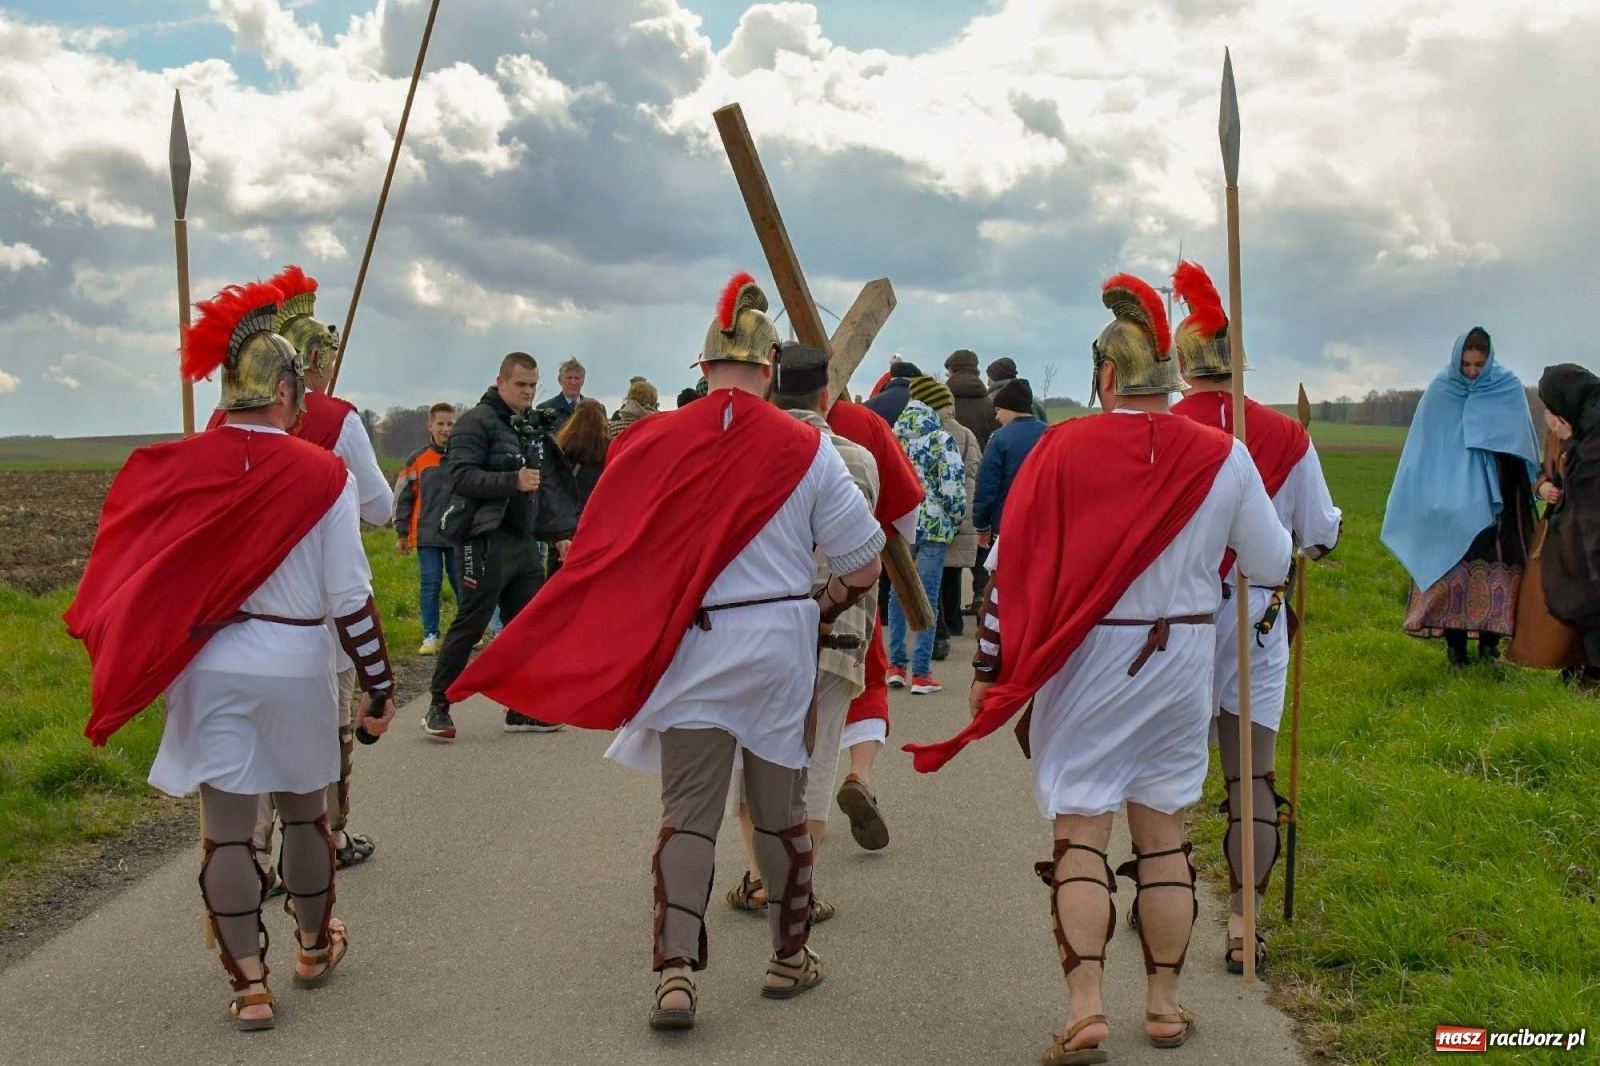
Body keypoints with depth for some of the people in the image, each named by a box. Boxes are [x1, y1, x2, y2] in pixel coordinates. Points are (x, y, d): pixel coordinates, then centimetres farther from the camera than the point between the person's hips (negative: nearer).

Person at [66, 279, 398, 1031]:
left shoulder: (176, 469, -5)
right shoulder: (323, 475, -11)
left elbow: (139, 575, 3)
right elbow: (349, 596, -11)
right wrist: (378, 684, -2)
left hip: (207, 668, 1)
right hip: (295, 666, -1)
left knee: (226, 827, 6)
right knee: (304, 810, 18)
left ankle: (249, 985, 10)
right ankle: (315, 946, 36)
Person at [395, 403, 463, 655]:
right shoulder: (418, 459, 2)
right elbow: (403, 497, 6)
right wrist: (402, 533, 4)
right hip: (427, 537, 0)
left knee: (462, 585, 6)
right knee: (431, 585, 1)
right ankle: (430, 636, 8)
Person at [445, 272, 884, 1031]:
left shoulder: (655, 442, -5)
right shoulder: (805, 448, -6)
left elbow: (599, 551, -1)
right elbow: (863, 562, -1)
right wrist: (828, 607, 18)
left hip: (689, 648, 0)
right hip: (780, 644, 0)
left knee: (687, 815, 7)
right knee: (780, 810, 15)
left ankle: (676, 974, -1)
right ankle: (790, 958, 29)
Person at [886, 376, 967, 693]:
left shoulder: (893, 437, 4)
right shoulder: (942, 439, -11)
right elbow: (953, 486, -13)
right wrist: (958, 517, 4)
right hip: (934, 525, -4)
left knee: (898, 592, 15)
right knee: (927, 596, 1)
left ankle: (897, 665, 17)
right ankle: (921, 673, 3)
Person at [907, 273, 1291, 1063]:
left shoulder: (1061, 450, -8)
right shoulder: (1222, 457, -4)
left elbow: (1010, 568, -6)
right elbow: (1272, 565, 4)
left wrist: (990, 666, 2)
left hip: (1079, 668, -2)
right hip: (1178, 664, 2)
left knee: (1080, 835, 3)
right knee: (1161, 831, 13)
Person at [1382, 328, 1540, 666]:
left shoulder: (1509, 388, 1)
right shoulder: (1440, 391, 2)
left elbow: (1523, 443, 6)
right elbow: (1422, 448, 6)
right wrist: (1424, 498, 2)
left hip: (1494, 501, 0)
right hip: (1450, 502, 0)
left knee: (1493, 567, -4)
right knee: (1452, 568, -3)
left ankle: (1490, 641, 2)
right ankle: (1455, 644, 3)